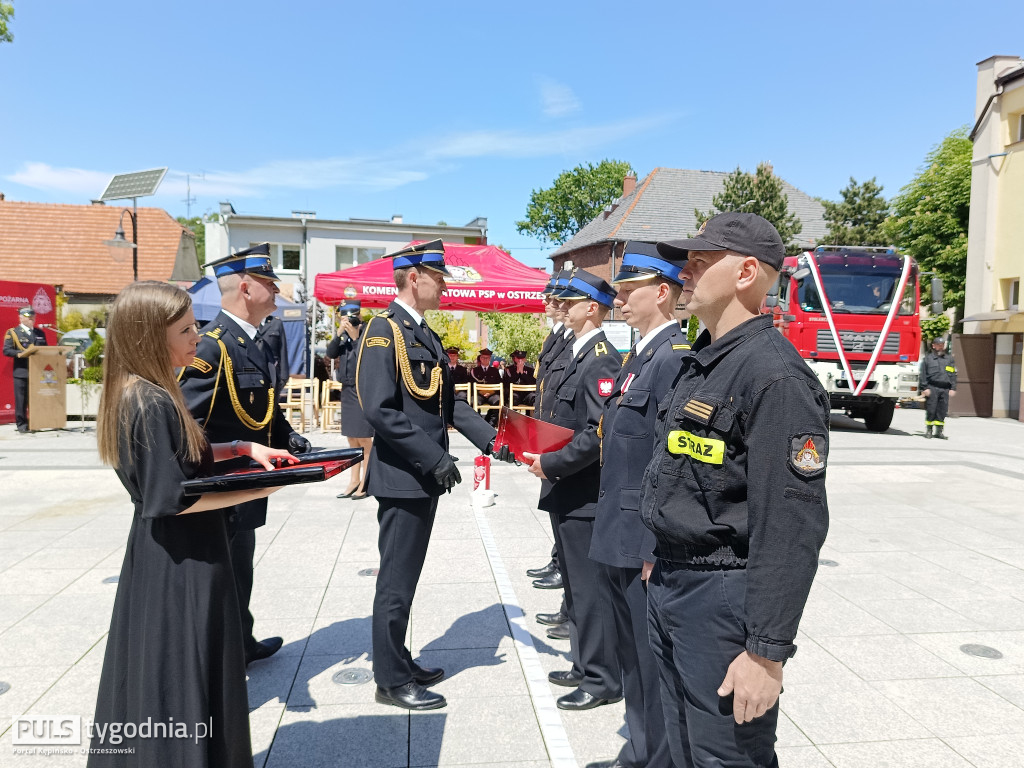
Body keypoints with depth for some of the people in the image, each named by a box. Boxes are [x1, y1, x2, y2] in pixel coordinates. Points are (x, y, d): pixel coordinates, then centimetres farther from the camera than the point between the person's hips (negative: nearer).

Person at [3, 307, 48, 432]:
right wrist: (20, 354, -20)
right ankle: (21, 424, 4)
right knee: (21, 400, -2)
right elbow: (6, 350, -5)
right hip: (21, 371, -4)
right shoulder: (12, 332, 3)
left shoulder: (39, 333, 19)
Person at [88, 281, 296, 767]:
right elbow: (171, 497, -24)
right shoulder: (152, 404, -23)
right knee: (184, 686, 5)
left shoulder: (147, 394, 6)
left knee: (162, 680, 23)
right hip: (180, 567, -9)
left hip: (168, 558, 9)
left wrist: (240, 448, 5)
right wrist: (258, 491, -19)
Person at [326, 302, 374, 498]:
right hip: (347, 390, 7)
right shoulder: (344, 336, 8)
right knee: (352, 438, 13)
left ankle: (365, 482, 6)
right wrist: (339, 333, -14)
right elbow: (330, 353, -3)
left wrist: (355, 337, -23)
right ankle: (354, 480, 22)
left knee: (364, 438, -3)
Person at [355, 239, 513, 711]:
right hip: (401, 478, -9)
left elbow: (448, 402, 13)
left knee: (406, 579, 18)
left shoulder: (426, 336, 14)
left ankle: (399, 663, 32)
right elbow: (380, 410, -22)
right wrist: (436, 458, -21)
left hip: (426, 477, 9)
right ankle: (391, 681, 18)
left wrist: (489, 438, 0)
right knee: (397, 582, 3)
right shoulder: (384, 331, -14)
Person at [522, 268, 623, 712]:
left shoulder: (603, 360, -18)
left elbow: (599, 434, -25)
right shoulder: (578, 356, 13)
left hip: (584, 495, -10)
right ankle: (585, 666, 34)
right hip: (566, 493, 10)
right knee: (576, 584, 19)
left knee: (591, 587, 2)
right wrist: (542, 457, 8)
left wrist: (551, 464, -18)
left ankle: (602, 681, 17)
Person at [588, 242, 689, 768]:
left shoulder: (675, 359, -18)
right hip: (618, 541, 10)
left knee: (654, 665, 7)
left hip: (647, 545, -10)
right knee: (631, 658, 23)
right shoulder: (639, 356, 12)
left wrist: (658, 552, -20)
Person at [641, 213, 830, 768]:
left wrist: (766, 653, -21)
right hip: (668, 588, 9)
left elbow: (791, 529, -23)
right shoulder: (698, 363, 10)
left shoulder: (775, 377, -20)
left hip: (722, 598, -9)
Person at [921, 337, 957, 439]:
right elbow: (923, 375, 2)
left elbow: (953, 375, 16)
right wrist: (925, 388, -6)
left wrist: (953, 388, 7)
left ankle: (939, 431, 11)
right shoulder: (927, 358, 7)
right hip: (932, 388, -3)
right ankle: (928, 430, 5)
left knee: (942, 410, 3)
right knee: (931, 410, -4)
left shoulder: (949, 359, 17)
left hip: (945, 389, 3)